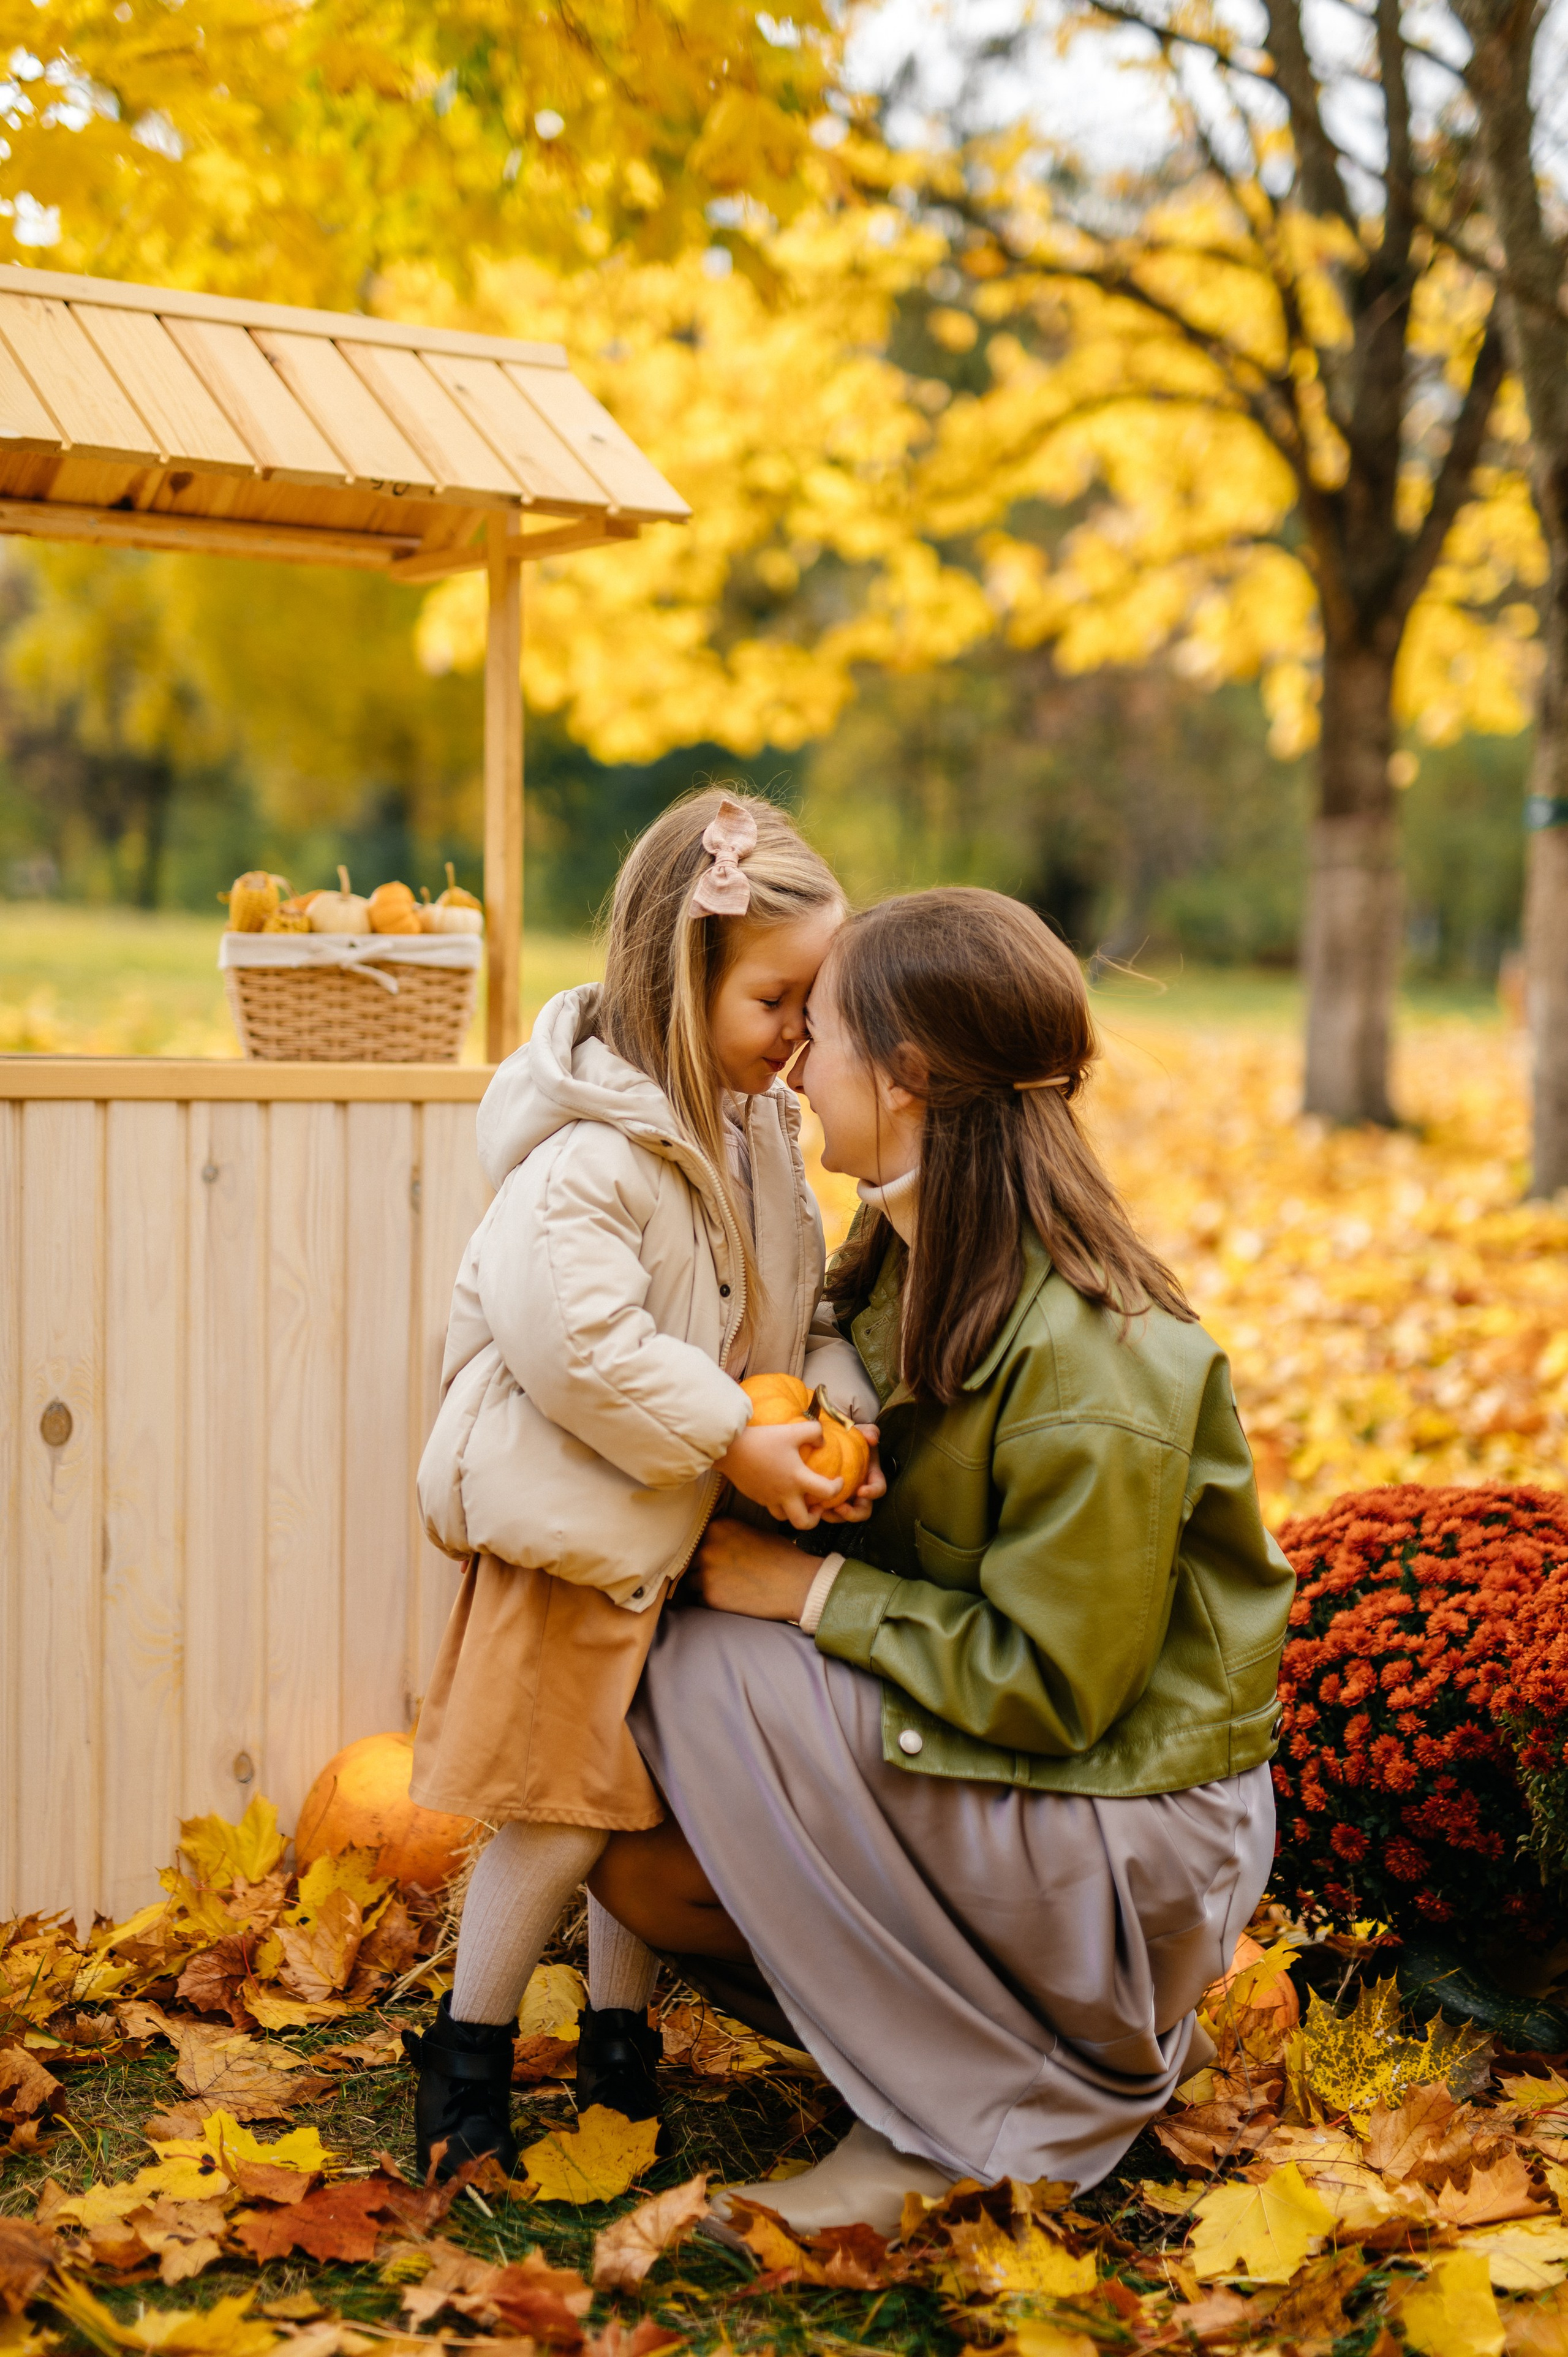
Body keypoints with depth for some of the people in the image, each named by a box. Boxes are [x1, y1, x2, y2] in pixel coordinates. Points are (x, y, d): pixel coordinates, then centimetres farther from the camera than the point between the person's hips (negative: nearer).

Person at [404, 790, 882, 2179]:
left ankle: (621, 2041, 31)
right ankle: (468, 2052, 18)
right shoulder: (589, 1152, -23)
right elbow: (579, 1346, -30)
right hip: (582, 1518, -8)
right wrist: (734, 1441, -26)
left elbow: (806, 1310, 9)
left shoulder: (761, 1132, 5)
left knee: (663, 1789, 15)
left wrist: (840, 1420, -10)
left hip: (705, 1521, 8)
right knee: (565, 1799, -1)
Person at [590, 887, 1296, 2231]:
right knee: (642, 1865, -2)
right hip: (990, 1744, 8)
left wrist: (810, 1593, -19)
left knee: (716, 1667, -22)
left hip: (1135, 1845, -8)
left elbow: (1052, 1687, -24)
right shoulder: (907, 1252, -1)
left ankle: (989, 2114, -9)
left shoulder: (1088, 1366, -27)